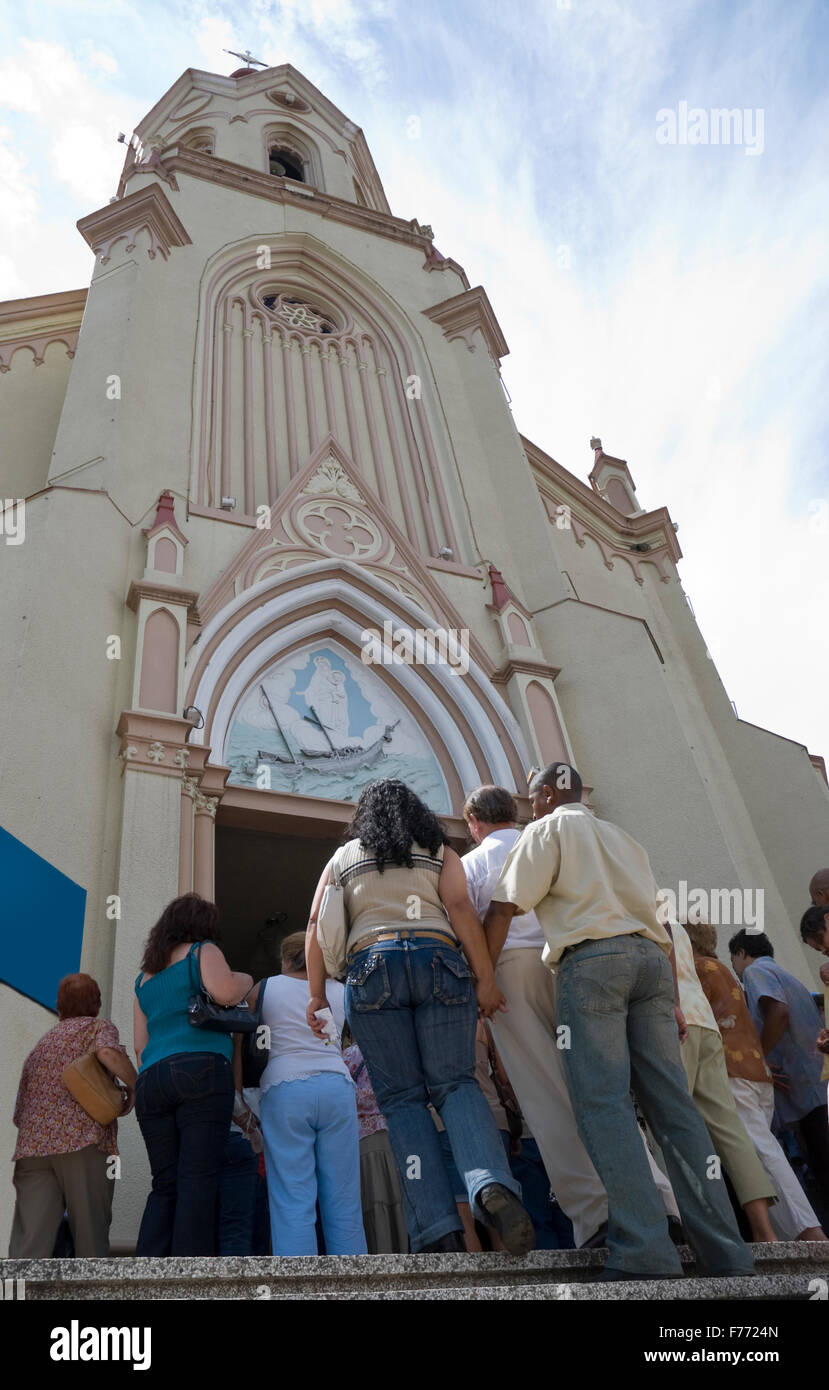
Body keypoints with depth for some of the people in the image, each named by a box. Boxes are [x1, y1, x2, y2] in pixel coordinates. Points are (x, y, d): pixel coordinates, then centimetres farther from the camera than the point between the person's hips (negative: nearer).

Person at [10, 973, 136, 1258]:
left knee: (28, 1244, -2)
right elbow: (109, 1053, -15)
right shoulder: (99, 1027, 9)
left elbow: (19, 1113, 26)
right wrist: (133, 1086, -1)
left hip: (31, 1148, 5)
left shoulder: (40, 1045, 27)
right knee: (90, 1235, 4)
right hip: (83, 1141, -5)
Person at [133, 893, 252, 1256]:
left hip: (151, 1080, 6)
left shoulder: (144, 977, 26)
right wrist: (245, 980, 7)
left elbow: (140, 1045, 22)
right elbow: (223, 992, -12)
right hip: (202, 1071, -6)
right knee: (198, 1182, -8)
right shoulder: (202, 951, 8)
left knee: (164, 1186, 8)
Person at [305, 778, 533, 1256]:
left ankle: (438, 1229, -11)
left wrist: (317, 993, 12)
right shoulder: (440, 851, 19)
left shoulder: (343, 857, 22)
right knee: (454, 1081, -1)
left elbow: (318, 925, 13)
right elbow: (460, 908, 3)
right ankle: (492, 1184, -27)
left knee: (403, 1097, 1)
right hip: (438, 959, 0)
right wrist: (486, 978, -1)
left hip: (371, 965, 0)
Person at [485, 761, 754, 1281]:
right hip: (651, 958, 7)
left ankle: (646, 1253, -17)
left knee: (604, 1102, -9)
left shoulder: (548, 829, 10)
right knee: (673, 1104, 3)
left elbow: (502, 910, -1)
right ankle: (726, 1253, 0)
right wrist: (673, 1001, 24)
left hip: (592, 960, -6)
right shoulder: (623, 838, 29)